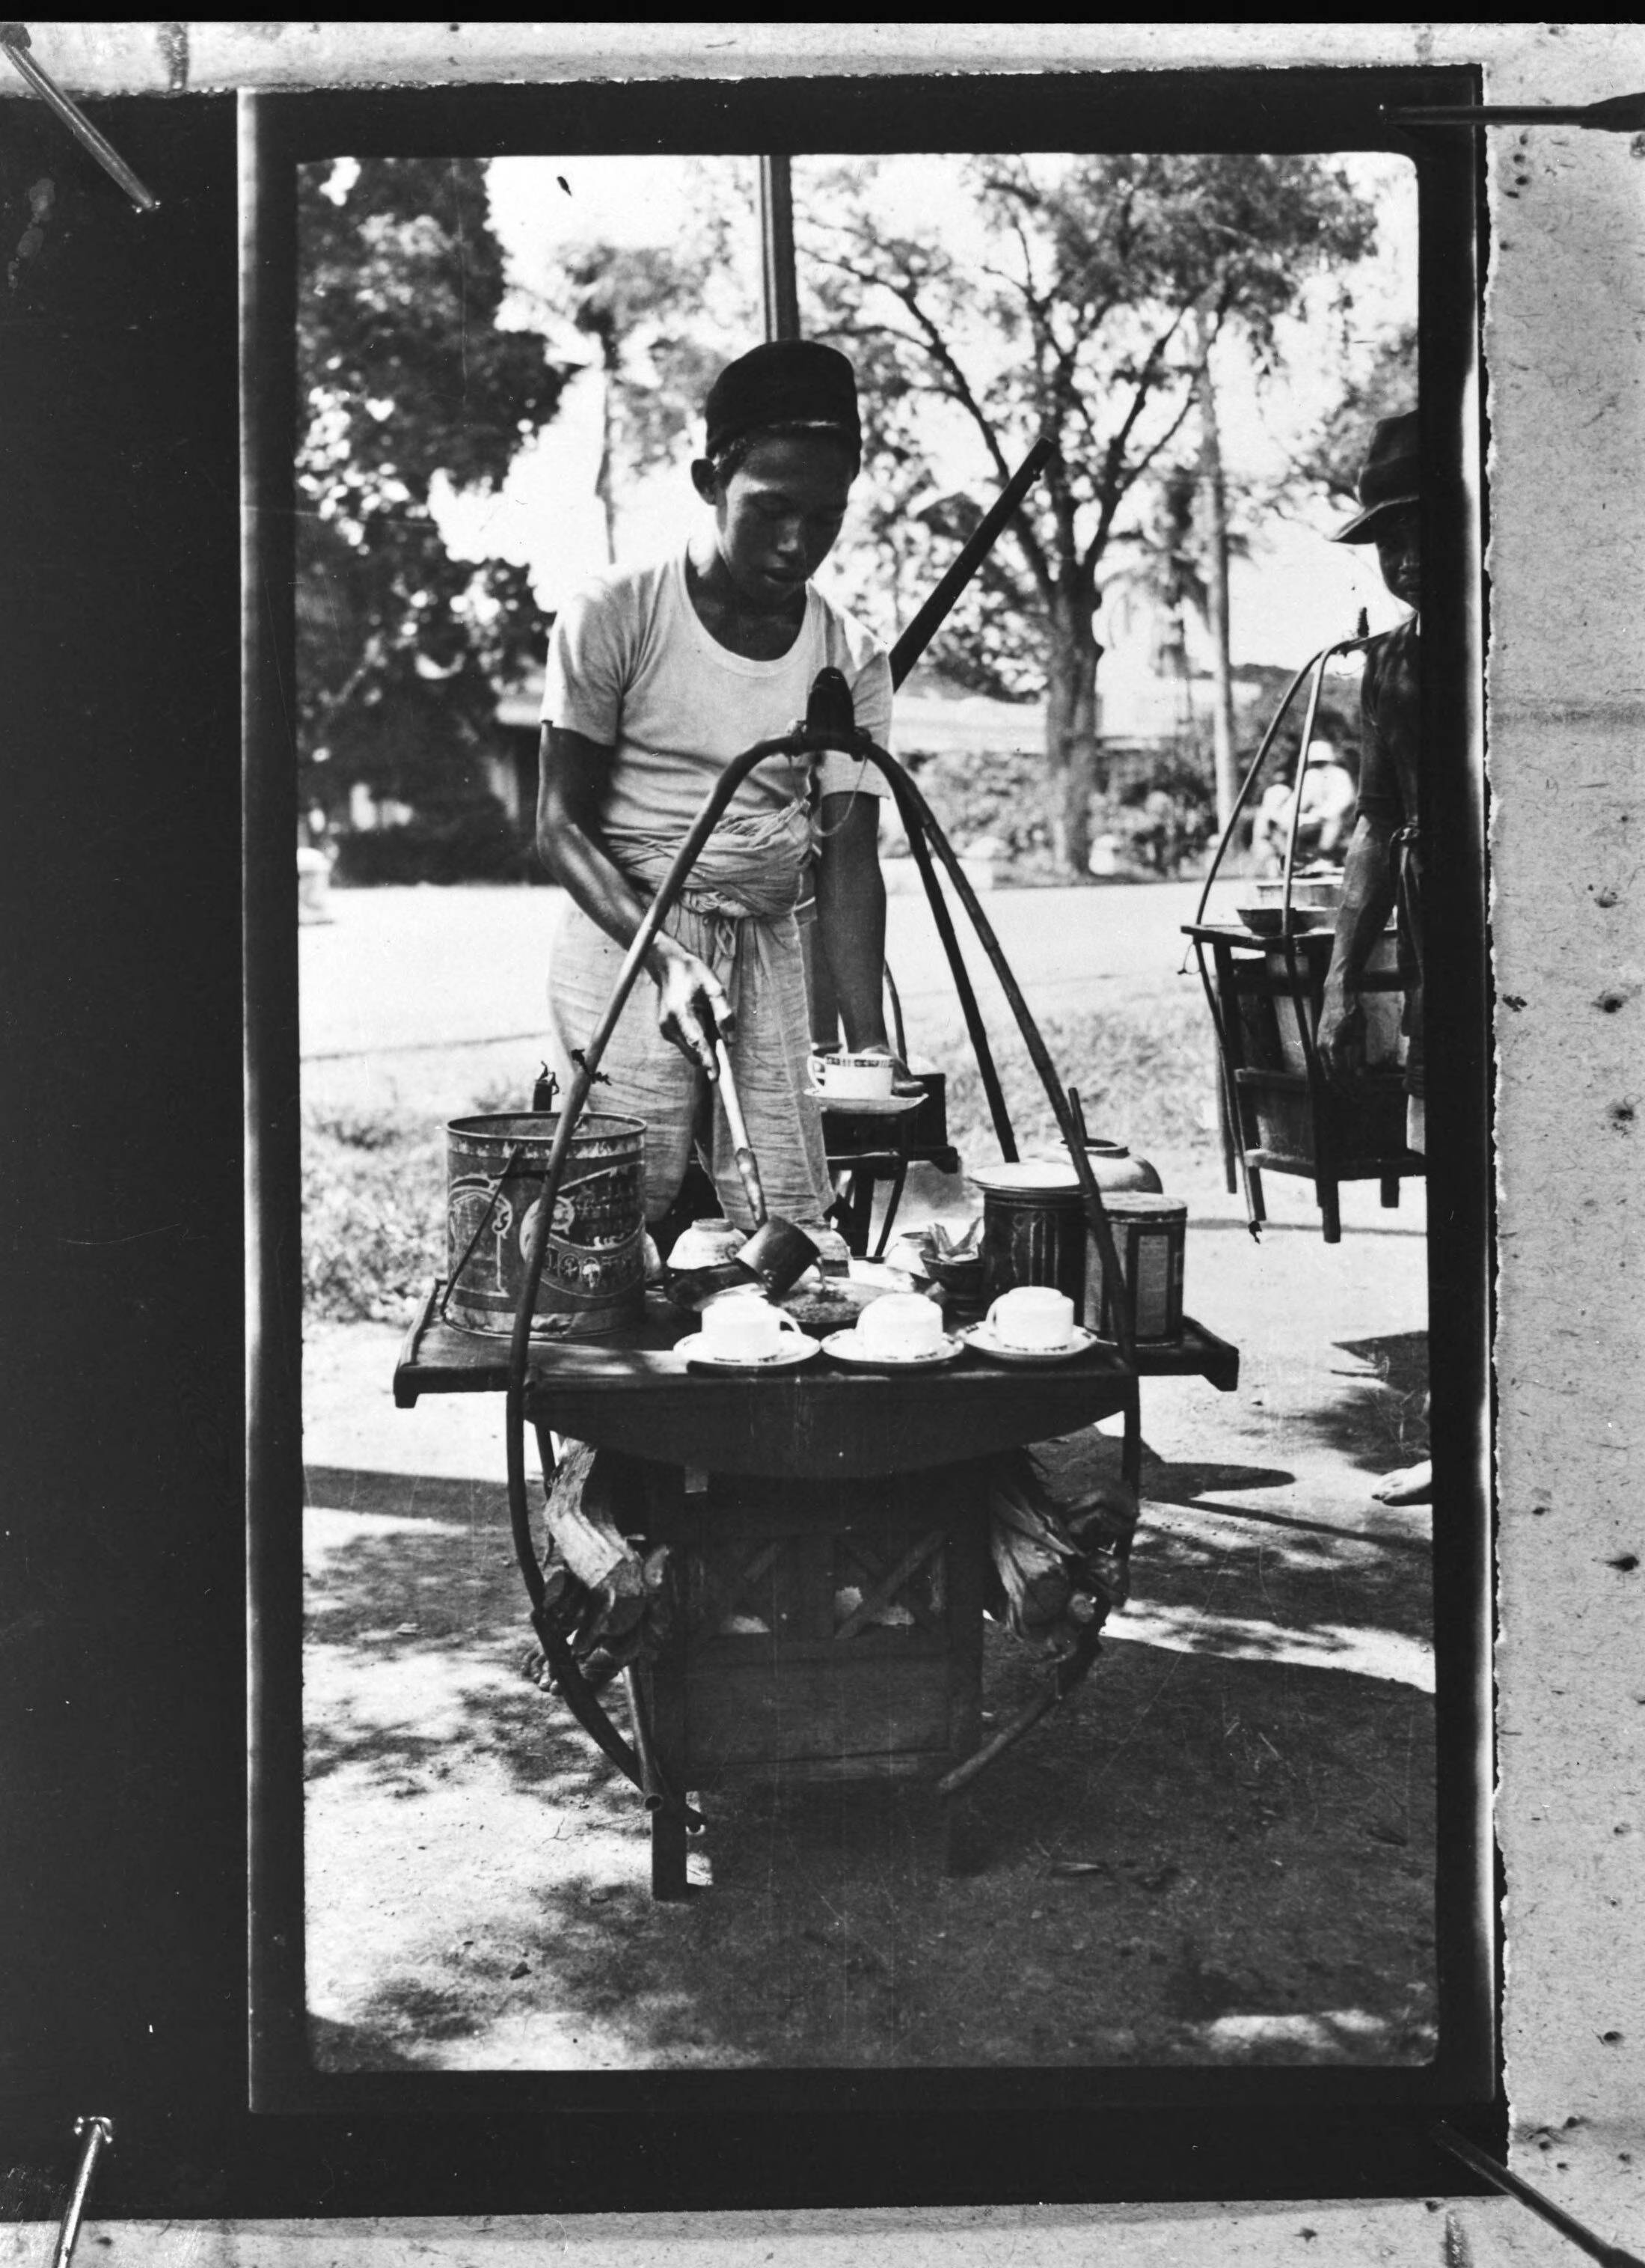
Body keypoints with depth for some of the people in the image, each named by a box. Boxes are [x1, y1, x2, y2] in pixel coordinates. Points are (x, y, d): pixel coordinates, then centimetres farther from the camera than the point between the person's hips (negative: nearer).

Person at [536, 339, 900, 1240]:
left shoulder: (852, 659, 3)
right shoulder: (614, 616, -7)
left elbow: (848, 858, 1)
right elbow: (562, 826, -7)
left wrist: (868, 1041, -12)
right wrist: (665, 954, -23)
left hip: (771, 955, 4)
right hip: (621, 938, -3)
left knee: (797, 1228, -1)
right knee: (623, 1213, -9)